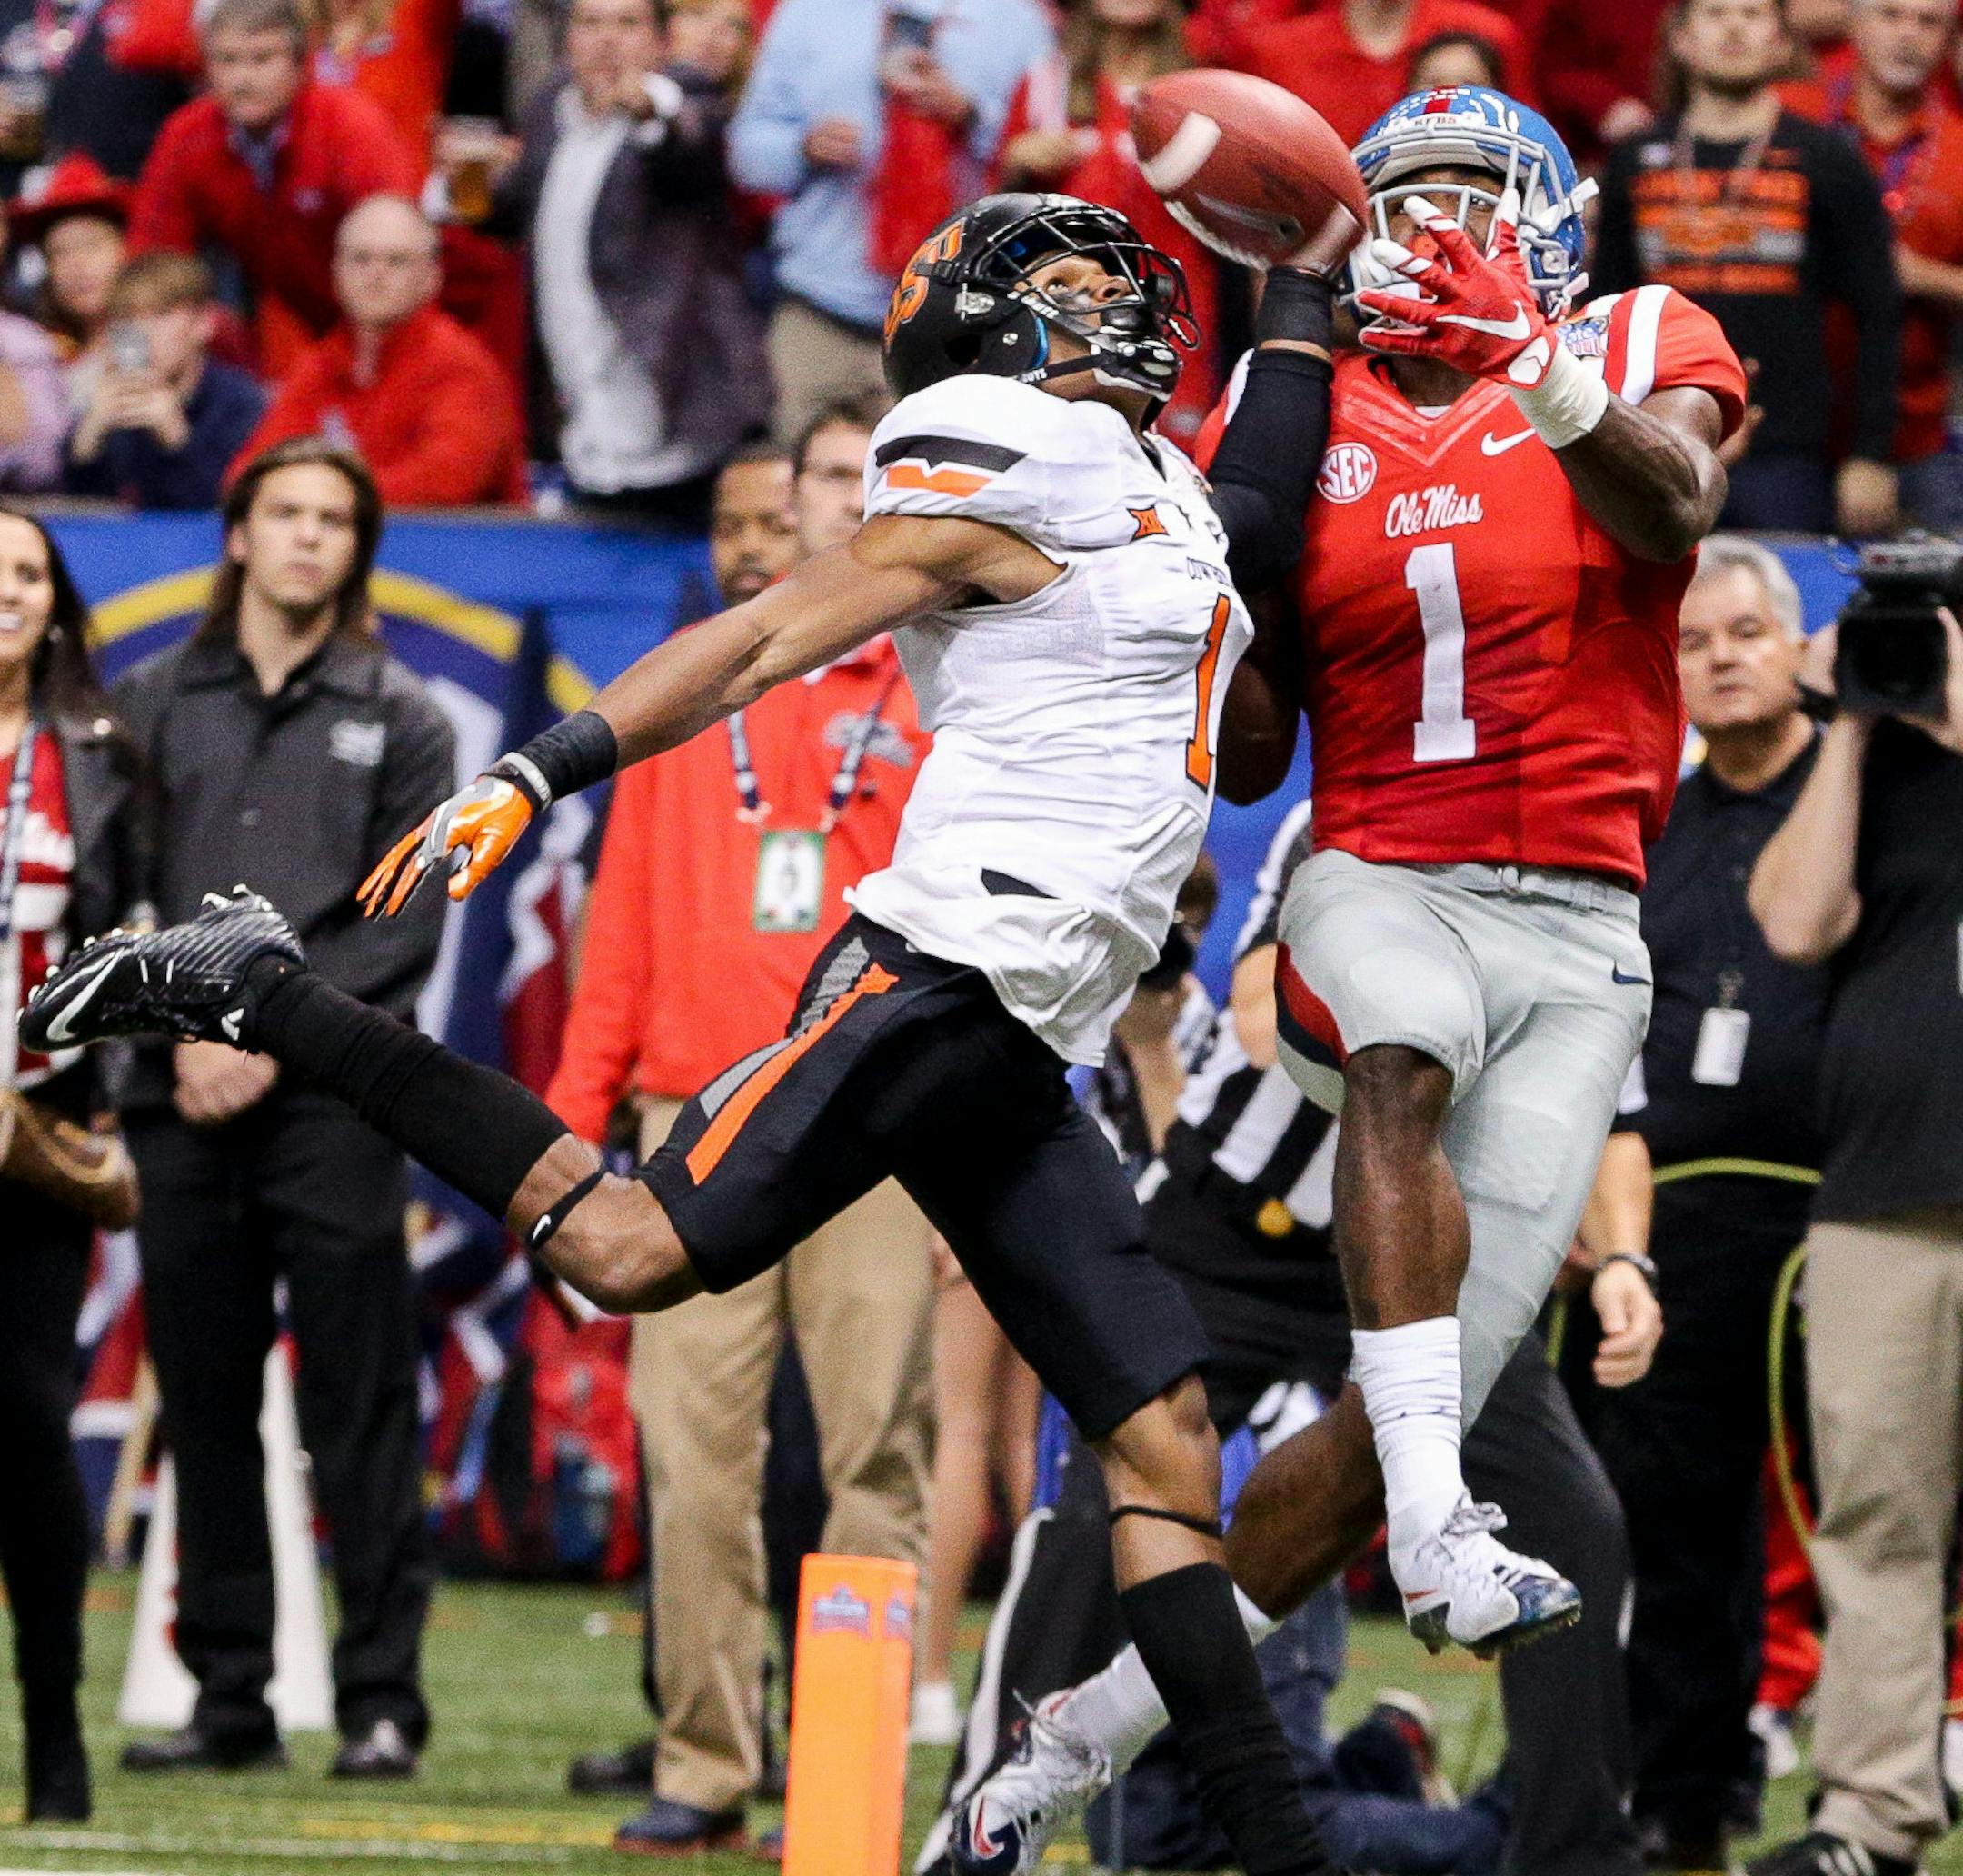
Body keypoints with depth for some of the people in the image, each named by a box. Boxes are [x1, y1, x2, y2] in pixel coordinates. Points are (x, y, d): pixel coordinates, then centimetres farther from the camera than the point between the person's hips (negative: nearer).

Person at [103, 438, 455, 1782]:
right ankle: (230, 1698, 10)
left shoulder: (400, 718, 8)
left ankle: (383, 1698, -3)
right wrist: (186, 1031, -7)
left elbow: (404, 923, 0)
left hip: (334, 1107, -3)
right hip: (186, 1112, 3)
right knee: (206, 1411, 5)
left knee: (360, 1413, -5)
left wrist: (271, 1032, -9)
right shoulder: (155, 704, 13)